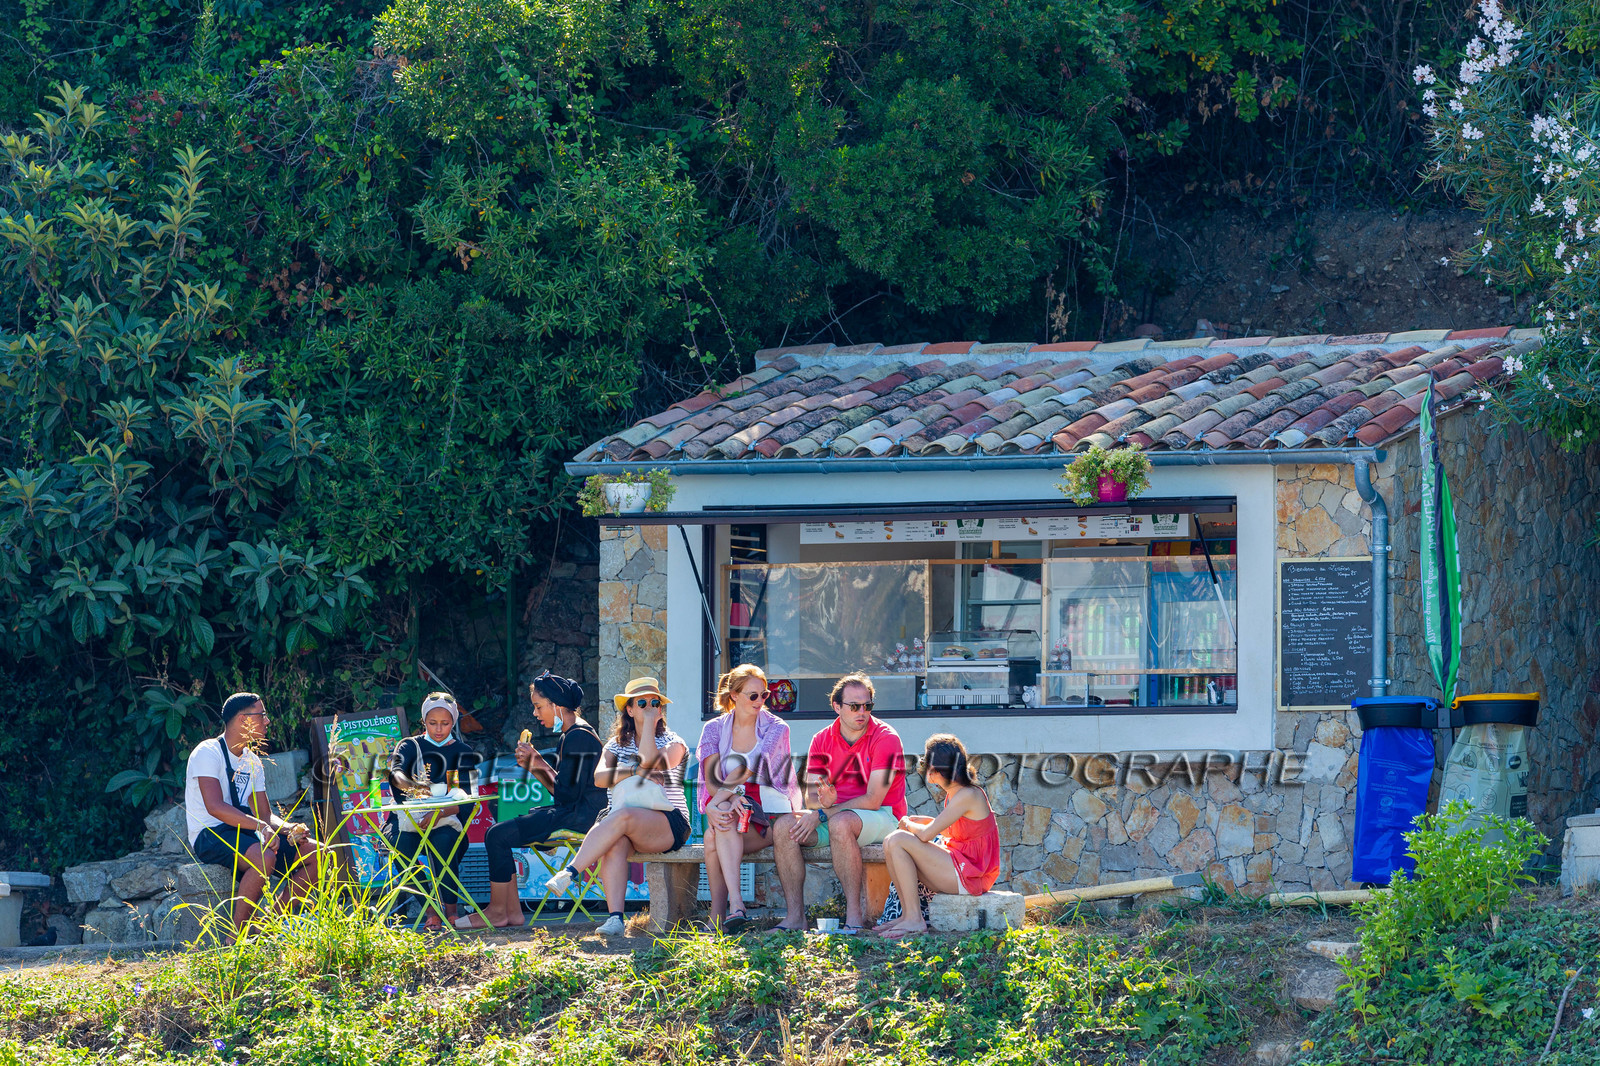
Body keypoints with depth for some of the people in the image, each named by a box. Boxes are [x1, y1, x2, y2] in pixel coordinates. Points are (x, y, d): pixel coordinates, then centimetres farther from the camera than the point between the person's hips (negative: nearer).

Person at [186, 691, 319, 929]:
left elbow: (265, 815, 15)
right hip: (210, 837, -8)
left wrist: (288, 828, -8)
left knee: (316, 854, -4)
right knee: (265, 858, -37)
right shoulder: (208, 753, -9)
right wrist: (260, 826, -32)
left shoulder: (253, 762, 17)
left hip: (245, 835, 8)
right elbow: (215, 807, -23)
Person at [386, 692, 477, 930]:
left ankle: (451, 909, -27)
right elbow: (395, 772, -12)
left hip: (447, 821, -1)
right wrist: (410, 785, -36)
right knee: (403, 843, -32)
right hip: (409, 820, 1)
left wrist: (440, 813, -23)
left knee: (443, 840, -34)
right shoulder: (410, 746, 10)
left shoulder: (462, 754, 8)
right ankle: (429, 910, -29)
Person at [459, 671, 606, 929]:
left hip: (580, 817, -11)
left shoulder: (579, 737, -16)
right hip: (569, 813, 11)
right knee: (498, 833, 8)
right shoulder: (570, 735, 17)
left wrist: (542, 765, -8)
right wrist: (535, 768, 4)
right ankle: (512, 911, 2)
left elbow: (567, 795, -20)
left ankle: (497, 912, -4)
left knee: (498, 836, -13)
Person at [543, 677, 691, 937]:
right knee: (614, 843, -34)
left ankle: (569, 873, -38)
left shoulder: (672, 742, 7)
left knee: (623, 817, -35)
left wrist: (650, 722, -9)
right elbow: (599, 777, -1)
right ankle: (614, 917, -43)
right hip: (628, 827, 3)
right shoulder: (617, 744, 18)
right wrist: (635, 773, -15)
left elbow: (650, 762, -16)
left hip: (670, 823, -3)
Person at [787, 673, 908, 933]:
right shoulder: (822, 741, 6)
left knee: (840, 822, -38)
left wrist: (822, 814, -21)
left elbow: (872, 800, -17)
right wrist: (824, 801, -25)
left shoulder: (885, 738, -11)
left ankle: (853, 917, -36)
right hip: (833, 816, 5)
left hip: (883, 817, -5)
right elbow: (811, 797, 2)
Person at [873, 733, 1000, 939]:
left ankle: (914, 920, -16)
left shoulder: (968, 796, -19)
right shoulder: (954, 793, 10)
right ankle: (907, 915, 1)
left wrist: (908, 826, 1)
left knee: (898, 840, -19)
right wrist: (918, 822, 13)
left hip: (969, 875, -10)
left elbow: (926, 834, -21)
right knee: (890, 843, 5)